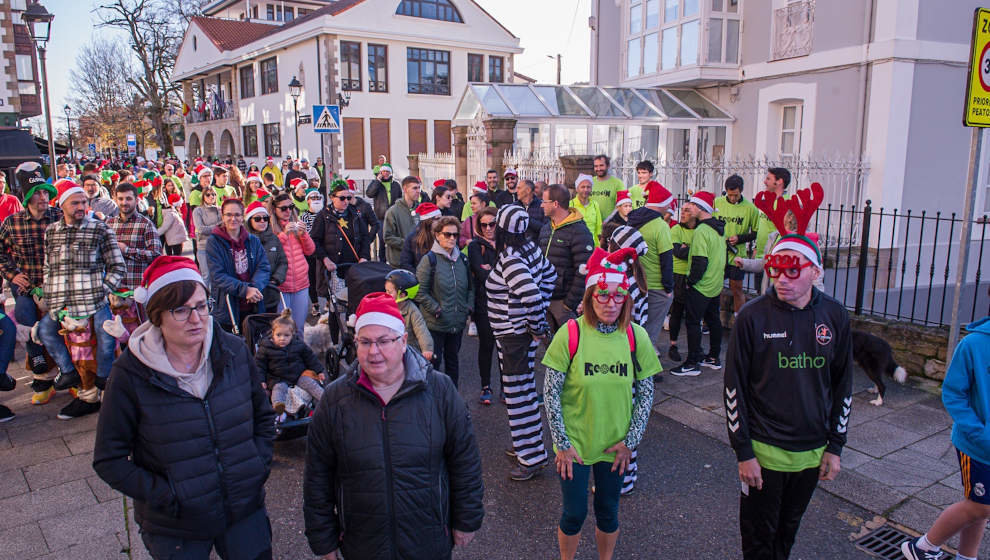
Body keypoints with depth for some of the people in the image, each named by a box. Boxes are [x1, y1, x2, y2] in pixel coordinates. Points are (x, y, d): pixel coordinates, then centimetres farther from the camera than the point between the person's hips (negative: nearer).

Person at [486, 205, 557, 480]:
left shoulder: (510, 261, -24)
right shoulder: (530, 249, 3)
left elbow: (532, 296, -33)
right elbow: (550, 276, 15)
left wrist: (536, 327, -19)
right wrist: (537, 316, 14)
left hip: (514, 336, -10)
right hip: (519, 332, 10)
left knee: (518, 394, 0)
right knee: (524, 389, 20)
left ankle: (532, 458, 10)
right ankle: (526, 444, 36)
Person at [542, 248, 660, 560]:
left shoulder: (636, 336, -7)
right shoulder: (570, 333, -15)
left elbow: (646, 394, 0)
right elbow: (551, 393, -10)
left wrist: (630, 441, -4)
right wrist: (562, 443, -10)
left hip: (616, 446, 2)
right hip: (574, 444, -2)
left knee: (608, 511, 17)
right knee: (575, 513, 10)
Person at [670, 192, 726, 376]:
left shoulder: (701, 231, -20)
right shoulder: (718, 228, 10)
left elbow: (700, 261, -24)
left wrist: (690, 281, -15)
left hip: (700, 286, -9)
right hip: (716, 284, 9)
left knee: (693, 322, -3)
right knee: (713, 320, 16)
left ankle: (692, 363, 1)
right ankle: (714, 358, 27)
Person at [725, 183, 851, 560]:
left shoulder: (835, 316, -4)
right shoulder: (753, 316, -14)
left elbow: (843, 385, 6)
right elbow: (734, 387, -11)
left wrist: (835, 446, 6)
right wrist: (743, 452, -10)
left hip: (812, 451, 3)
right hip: (763, 450, -3)